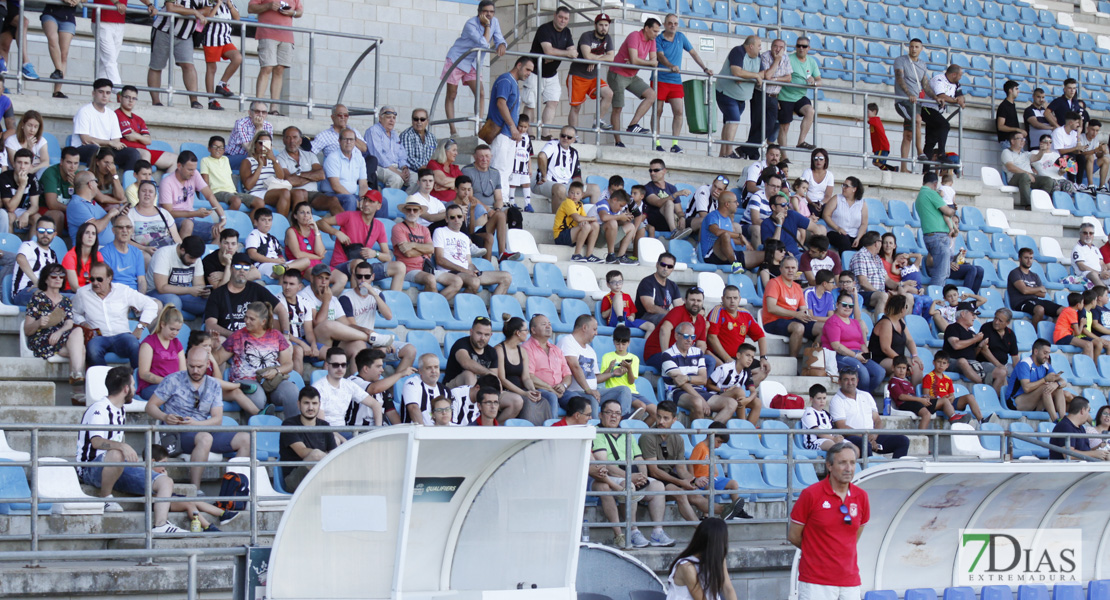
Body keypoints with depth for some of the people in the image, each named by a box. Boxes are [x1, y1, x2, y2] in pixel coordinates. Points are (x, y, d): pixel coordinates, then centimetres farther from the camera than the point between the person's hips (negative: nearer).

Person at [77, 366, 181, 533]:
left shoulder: (120, 410, 18)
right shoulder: (100, 410, -11)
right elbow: (96, 441, -29)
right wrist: (122, 446, -44)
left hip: (118, 468, 9)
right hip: (91, 468, -9)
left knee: (165, 481, -8)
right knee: (115, 455, -43)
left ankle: (160, 525, -28)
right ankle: (104, 498, -18)